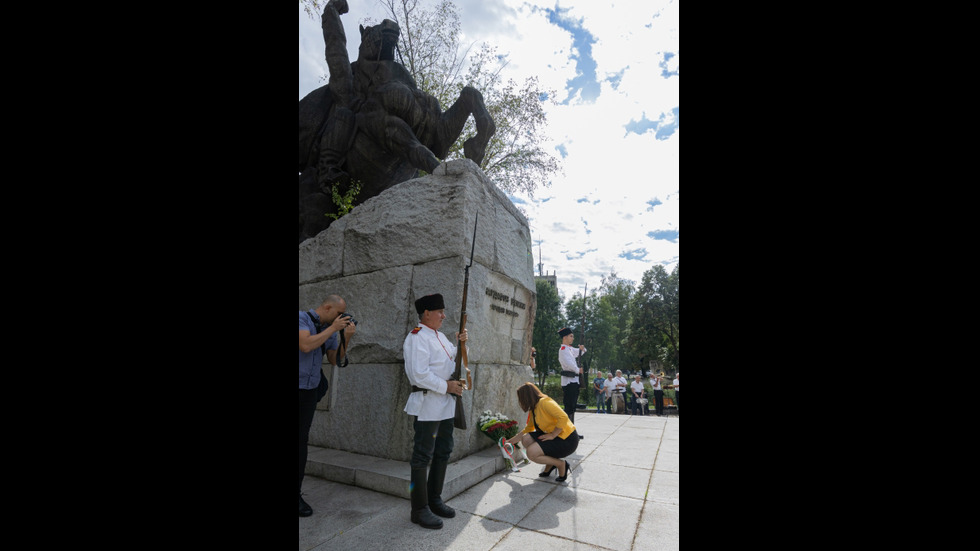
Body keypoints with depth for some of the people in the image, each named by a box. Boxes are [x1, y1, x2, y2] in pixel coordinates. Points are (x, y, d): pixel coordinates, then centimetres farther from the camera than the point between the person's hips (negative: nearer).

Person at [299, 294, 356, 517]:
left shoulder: (330, 330, 9)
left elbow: (335, 360, 11)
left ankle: (297, 494, 14)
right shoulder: (303, 318, -9)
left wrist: (346, 338, -2)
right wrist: (333, 329, -16)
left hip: (309, 391, 5)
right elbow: (305, 346, -23)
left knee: (302, 441, 6)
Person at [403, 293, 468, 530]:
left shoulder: (440, 336, 15)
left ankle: (434, 499, 32)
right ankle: (419, 509, 15)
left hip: (446, 404, 9)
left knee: (443, 452, 17)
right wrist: (446, 386, -18)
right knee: (423, 456, 1)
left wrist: (460, 345, 4)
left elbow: (450, 361, 21)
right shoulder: (417, 337, -14)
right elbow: (419, 373, -22)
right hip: (427, 404, -9)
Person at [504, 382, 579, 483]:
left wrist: (552, 435, -22)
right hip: (555, 437, 9)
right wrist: (513, 440, 24)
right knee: (526, 439, -1)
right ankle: (550, 466, 11)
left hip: (567, 440, -9)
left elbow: (563, 417, -29)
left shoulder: (544, 402, -20)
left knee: (531, 453, -19)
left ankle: (561, 465, -1)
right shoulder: (533, 409, 10)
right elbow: (528, 429, 23)